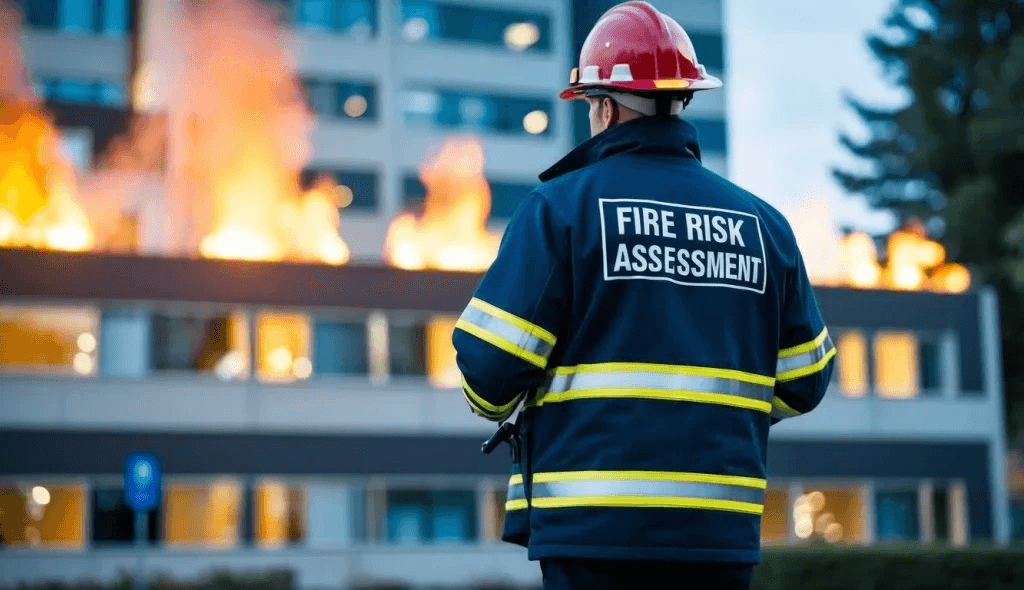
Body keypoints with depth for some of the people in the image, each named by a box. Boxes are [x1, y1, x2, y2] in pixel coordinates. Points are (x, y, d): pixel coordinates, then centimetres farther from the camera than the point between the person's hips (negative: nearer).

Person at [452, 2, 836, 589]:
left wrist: (500, 406, 13)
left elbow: (491, 362, -9)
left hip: (595, 525, -3)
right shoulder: (761, 221, 8)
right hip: (723, 528, 4)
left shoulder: (561, 205, -5)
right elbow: (803, 381, 12)